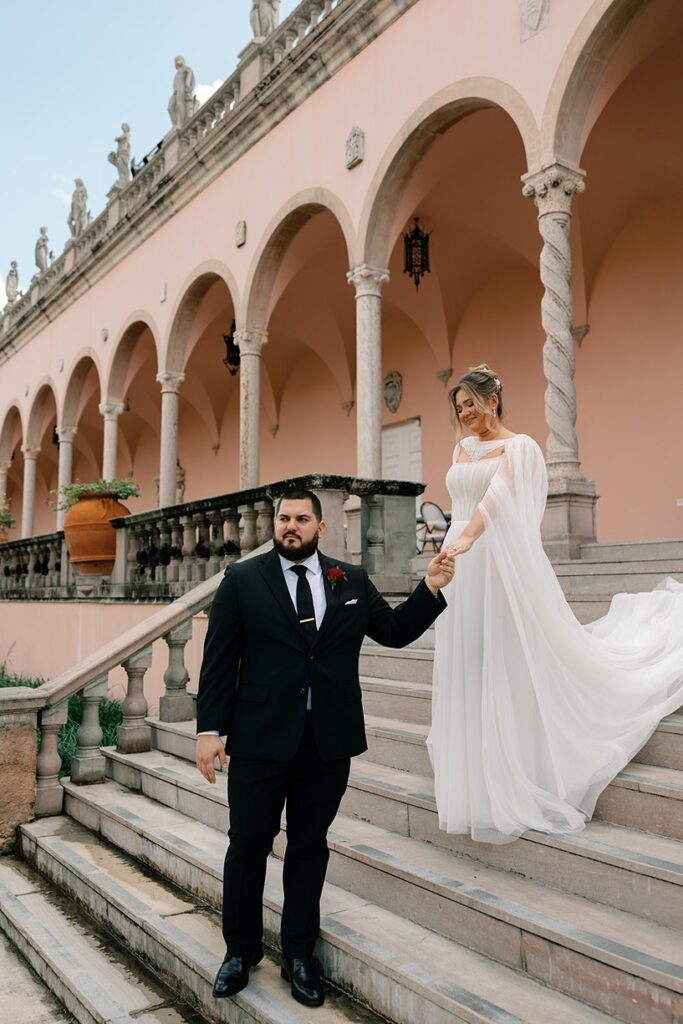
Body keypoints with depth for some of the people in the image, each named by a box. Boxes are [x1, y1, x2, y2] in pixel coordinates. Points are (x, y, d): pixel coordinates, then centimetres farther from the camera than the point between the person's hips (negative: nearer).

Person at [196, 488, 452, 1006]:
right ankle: (241, 949, 33)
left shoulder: (352, 580, 5)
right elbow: (219, 661, -2)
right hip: (260, 737, -2)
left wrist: (431, 588, -5)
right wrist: (210, 729, -6)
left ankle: (299, 954, 33)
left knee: (310, 847, 15)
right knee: (248, 844, 10)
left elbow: (396, 631, 8)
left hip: (328, 740, 2)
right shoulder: (242, 579, -1)